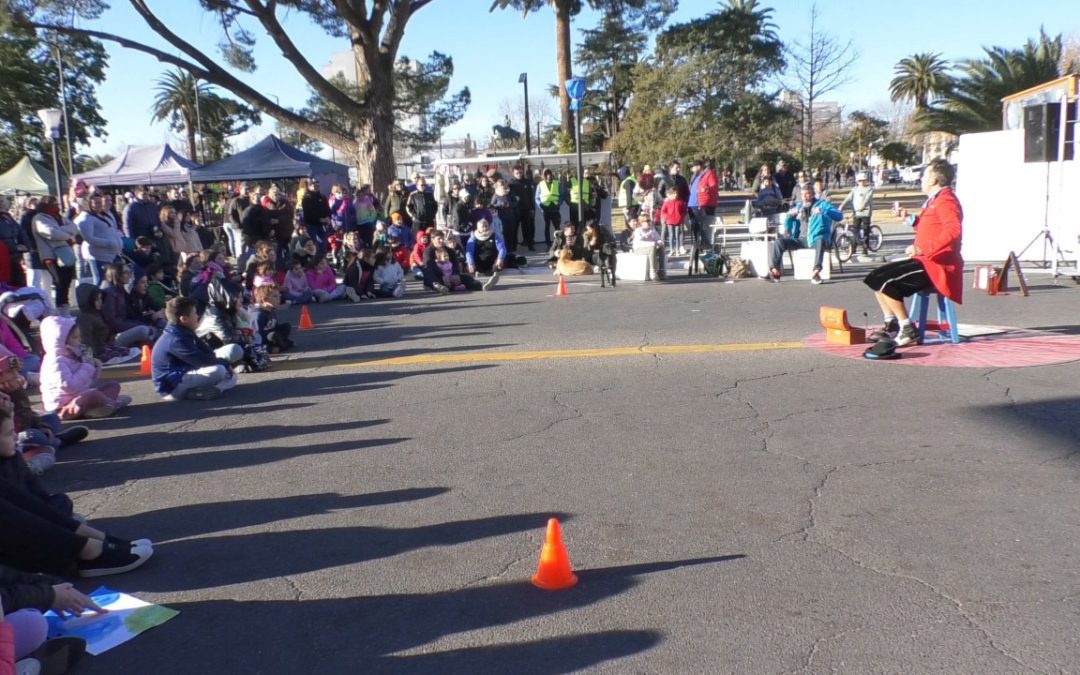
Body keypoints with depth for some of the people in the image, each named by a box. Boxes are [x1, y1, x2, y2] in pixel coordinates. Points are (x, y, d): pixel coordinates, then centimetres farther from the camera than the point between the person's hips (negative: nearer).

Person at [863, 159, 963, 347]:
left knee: (886, 283, -23)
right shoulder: (935, 199, 19)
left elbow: (953, 230, -29)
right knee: (875, 278, 9)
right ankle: (891, 325, 12)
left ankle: (908, 330, -13)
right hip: (925, 261, 11)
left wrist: (923, 249, -32)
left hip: (936, 266, -11)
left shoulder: (946, 200, -13)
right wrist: (909, 218, 22)